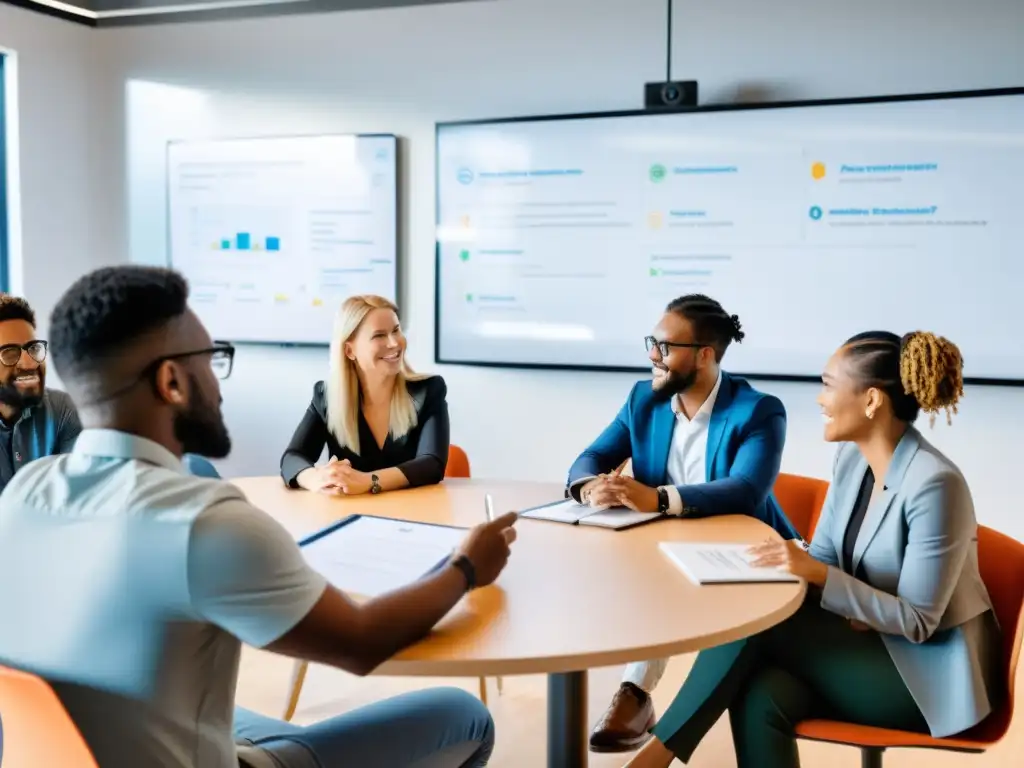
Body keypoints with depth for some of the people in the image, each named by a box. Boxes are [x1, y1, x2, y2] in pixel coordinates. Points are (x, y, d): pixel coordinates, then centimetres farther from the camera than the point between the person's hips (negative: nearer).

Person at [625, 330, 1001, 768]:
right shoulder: (851, 457, 2)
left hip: (930, 668, -7)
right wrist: (792, 566, -17)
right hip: (867, 642, 7)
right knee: (763, 695, -23)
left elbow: (917, 621, -22)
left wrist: (818, 575, -30)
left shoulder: (934, 484, -24)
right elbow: (821, 556, 6)